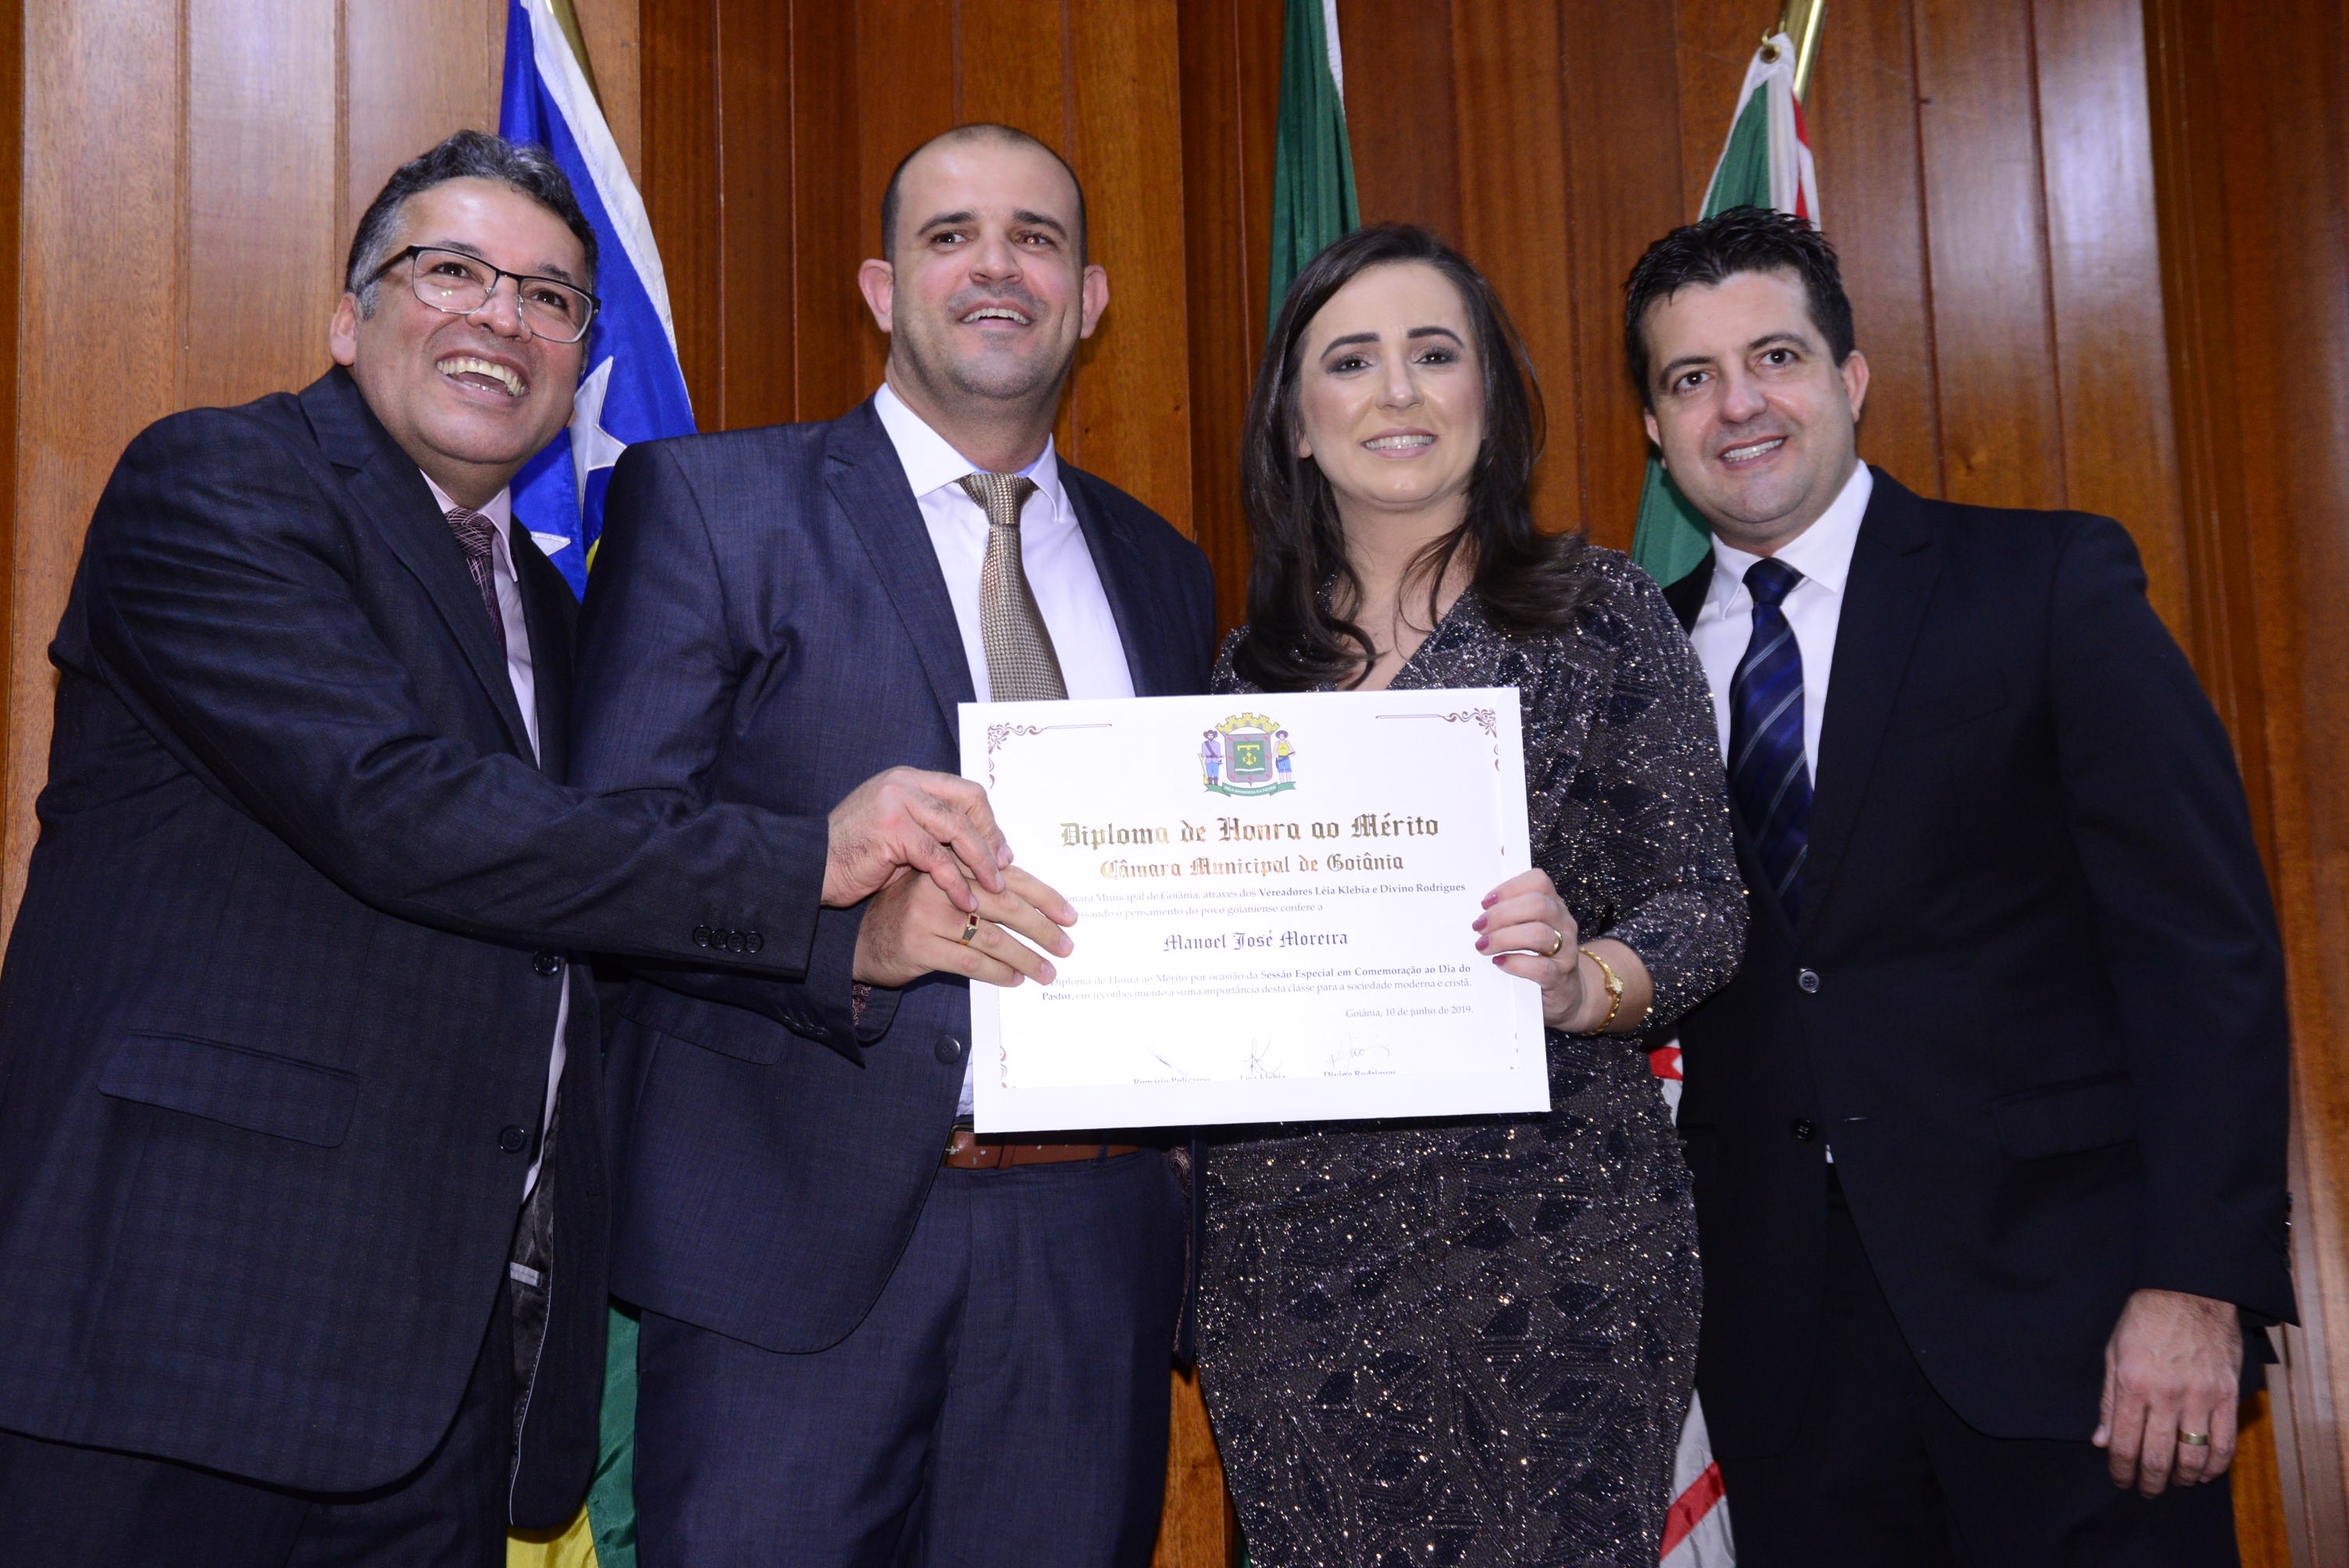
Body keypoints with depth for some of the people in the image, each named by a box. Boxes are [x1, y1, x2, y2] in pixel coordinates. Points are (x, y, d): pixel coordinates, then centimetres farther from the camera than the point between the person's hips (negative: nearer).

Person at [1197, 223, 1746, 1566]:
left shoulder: (1597, 614, 1)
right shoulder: (1253, 663, 10)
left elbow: (1705, 905, -2)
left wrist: (1580, 981, -21)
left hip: (1546, 1218, -3)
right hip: (1287, 1242, 3)